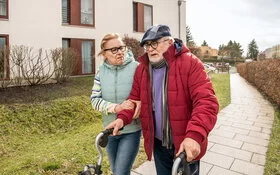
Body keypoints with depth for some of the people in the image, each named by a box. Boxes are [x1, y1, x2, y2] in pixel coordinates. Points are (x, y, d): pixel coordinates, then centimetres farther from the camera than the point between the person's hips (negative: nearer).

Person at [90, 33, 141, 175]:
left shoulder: (136, 68, -14)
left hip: (131, 131, -4)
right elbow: (95, 100, -8)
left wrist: (138, 104, -28)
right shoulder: (101, 71, -3)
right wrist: (116, 108, -23)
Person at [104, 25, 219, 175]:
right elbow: (135, 98, 6)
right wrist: (122, 118, -12)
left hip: (186, 145, -4)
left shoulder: (190, 63, -17)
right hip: (158, 144, 5)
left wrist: (195, 134, -38)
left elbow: (206, 101, -24)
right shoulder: (142, 68, 0)